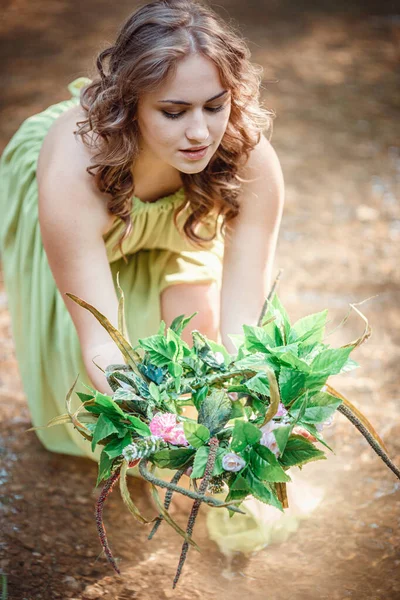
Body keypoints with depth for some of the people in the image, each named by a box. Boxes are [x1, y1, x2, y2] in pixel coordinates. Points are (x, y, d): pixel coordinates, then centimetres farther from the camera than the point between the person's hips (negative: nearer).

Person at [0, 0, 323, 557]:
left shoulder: (252, 162, -40)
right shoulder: (71, 171, -46)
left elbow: (239, 326, -38)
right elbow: (100, 347, -44)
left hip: (179, 214, 2)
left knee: (197, 324, -20)